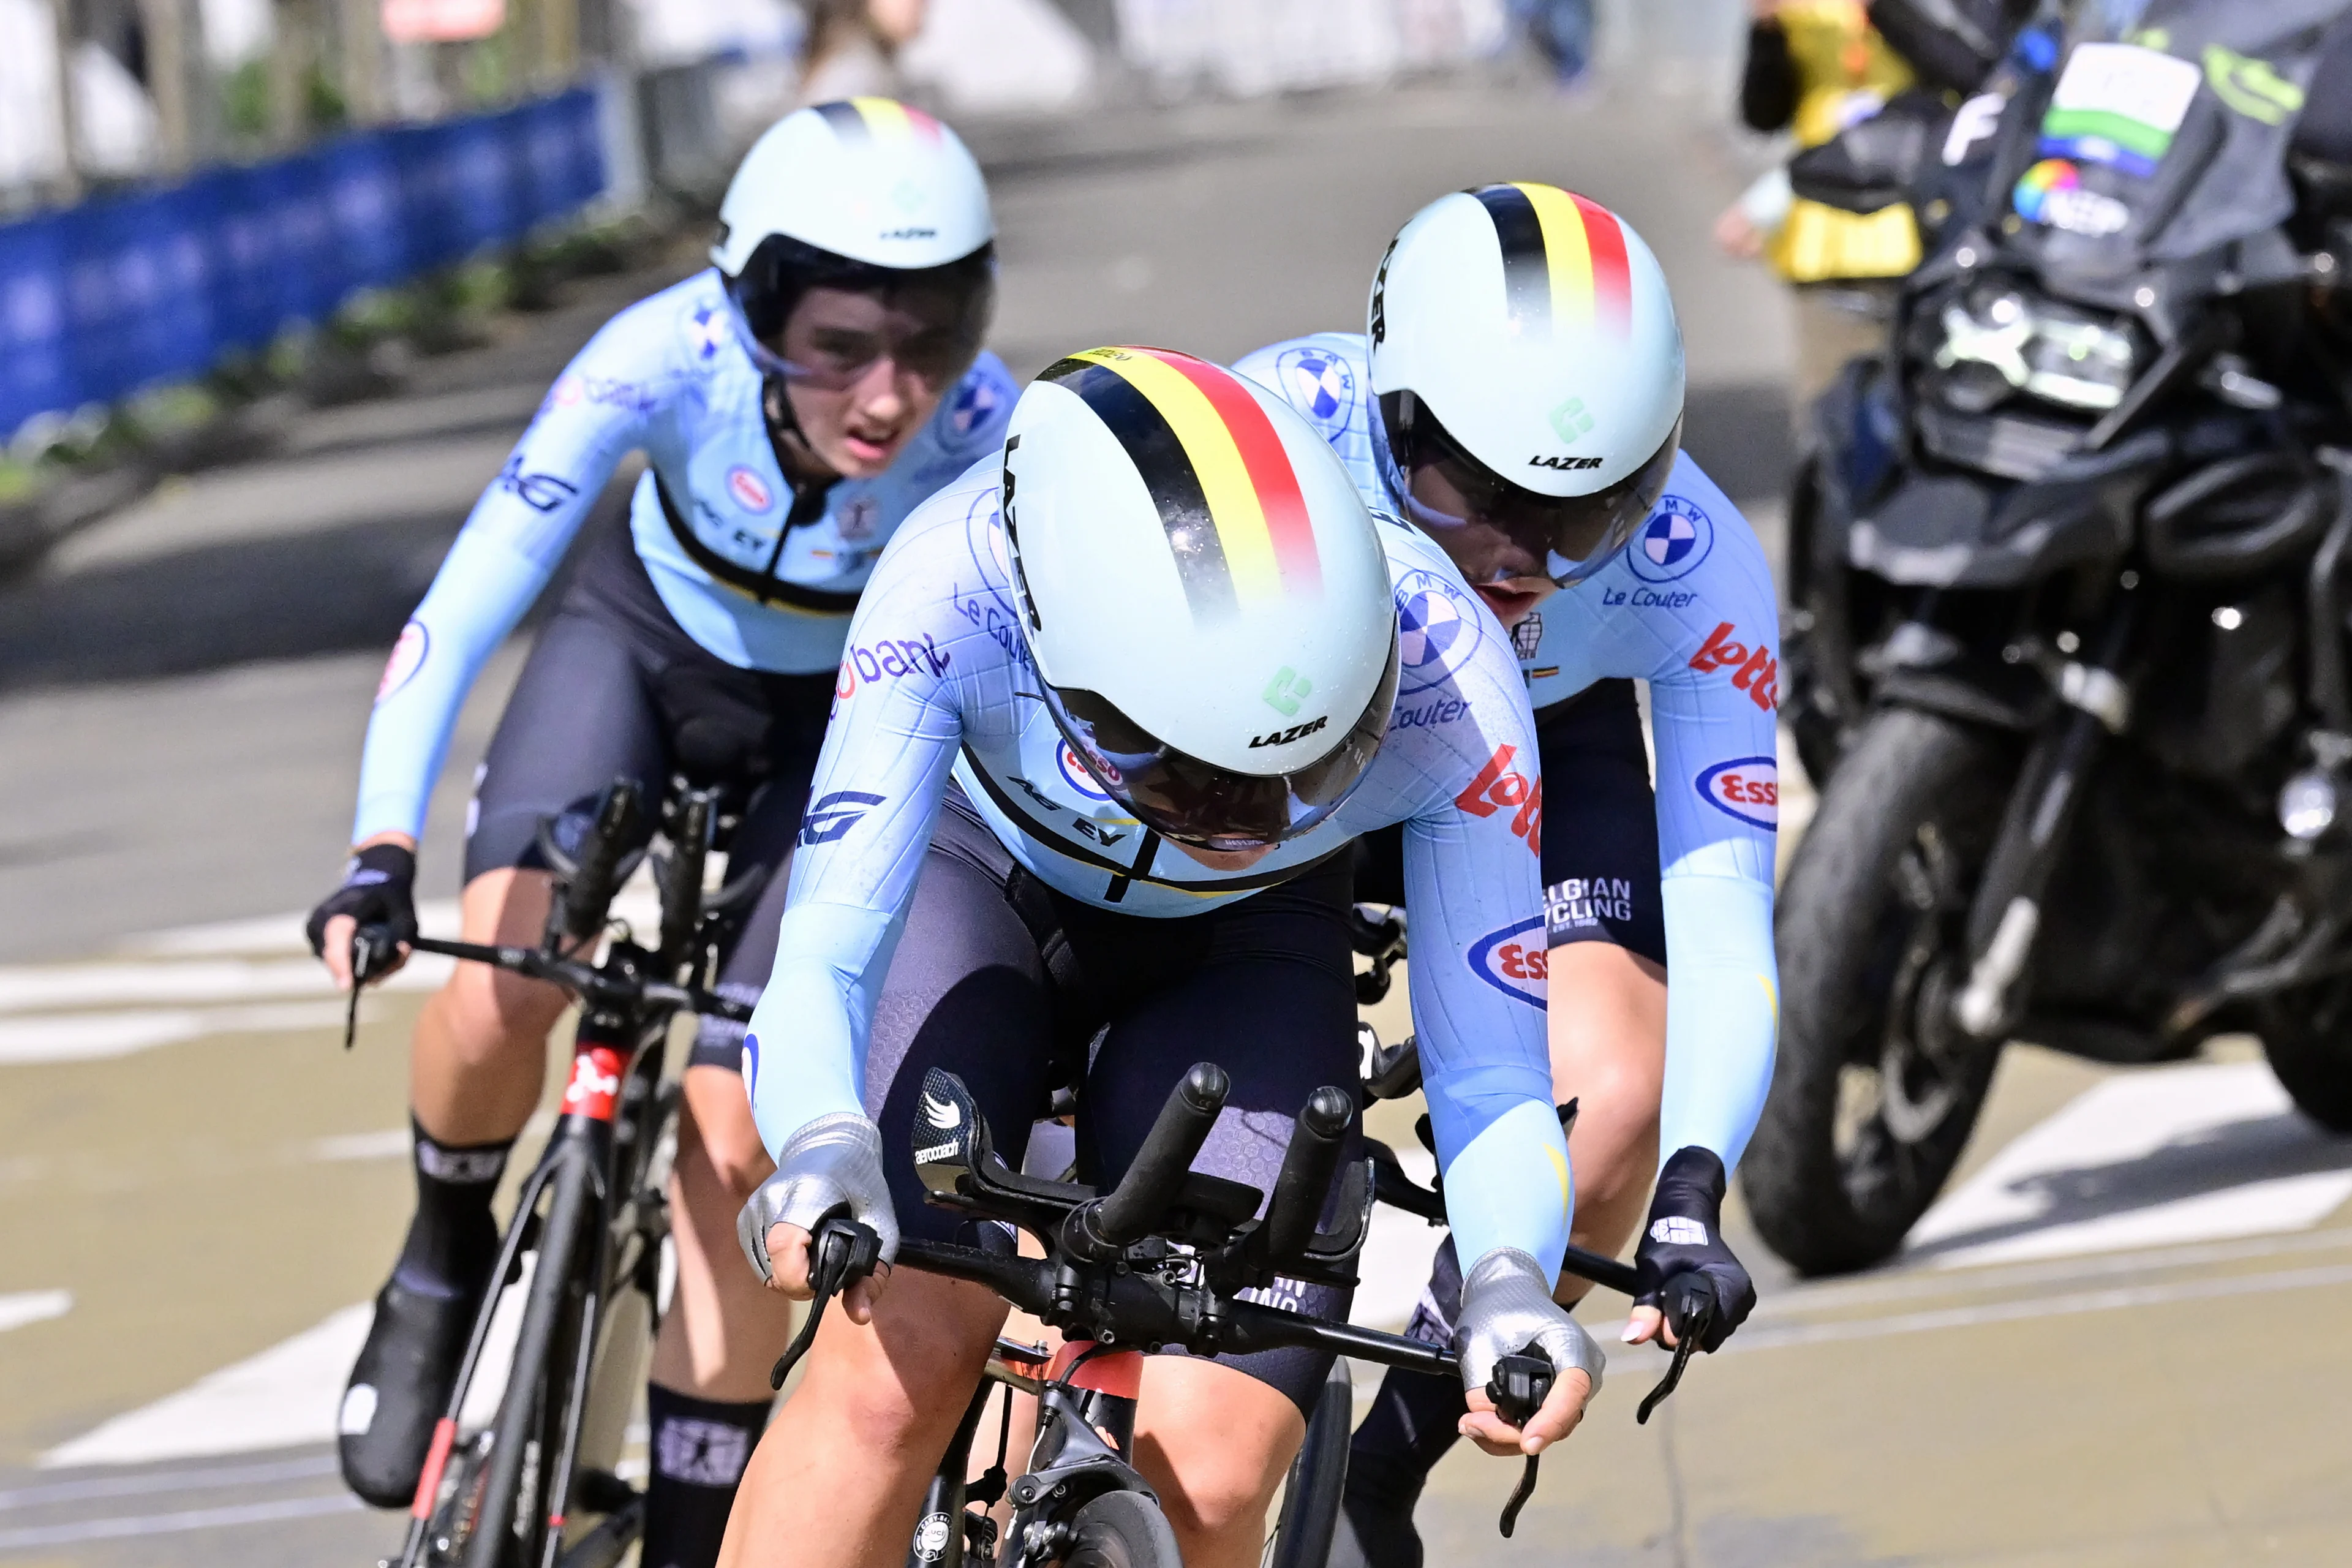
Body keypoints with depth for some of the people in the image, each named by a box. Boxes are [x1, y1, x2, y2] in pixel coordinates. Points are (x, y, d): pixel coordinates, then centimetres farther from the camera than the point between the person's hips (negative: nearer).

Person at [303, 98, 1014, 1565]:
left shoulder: (990, 441, -34)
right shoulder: (673, 358, -34)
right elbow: (465, 606, -32)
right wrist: (383, 854, -42)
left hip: (841, 725, 0)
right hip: (643, 644, 1)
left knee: (729, 1151, -13)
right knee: (498, 994, -24)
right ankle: (444, 1266, 9)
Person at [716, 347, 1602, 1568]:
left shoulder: (1448, 680, -34)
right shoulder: (959, 585, -38)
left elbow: (1491, 1076, -27)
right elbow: (822, 959, -39)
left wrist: (1510, 1279, -49)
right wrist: (823, 1147, -61)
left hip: (1239, 951, 1)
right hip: (977, 872, -1)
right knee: (903, 1348, -28)